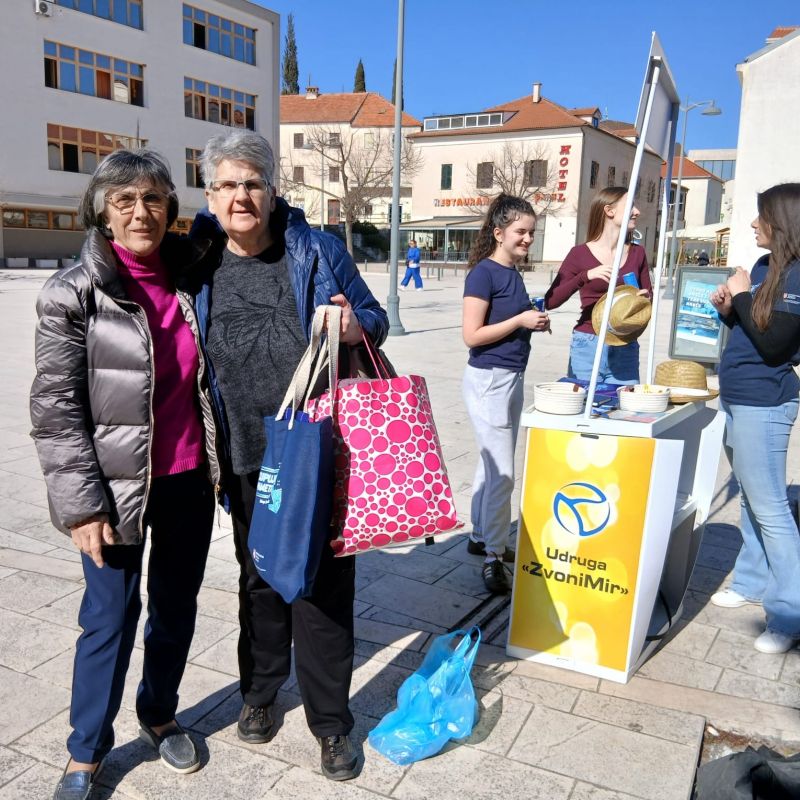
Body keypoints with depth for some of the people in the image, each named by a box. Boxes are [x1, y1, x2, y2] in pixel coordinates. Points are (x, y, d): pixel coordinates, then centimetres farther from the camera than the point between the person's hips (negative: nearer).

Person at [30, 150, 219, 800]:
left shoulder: (188, 277, 2)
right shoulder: (75, 293, -10)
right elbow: (55, 409, -11)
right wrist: (81, 503, -14)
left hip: (189, 480, 4)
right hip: (116, 484, -4)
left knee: (177, 607, 16)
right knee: (111, 616, 6)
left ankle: (160, 716, 39)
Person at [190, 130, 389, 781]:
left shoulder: (317, 251, -3)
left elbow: (375, 319, 6)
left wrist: (357, 327, -19)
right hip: (248, 460, 2)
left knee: (323, 582, 5)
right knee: (259, 577, 19)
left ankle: (331, 720, 23)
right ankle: (260, 690, 42)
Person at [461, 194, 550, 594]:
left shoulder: (514, 274, 10)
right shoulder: (483, 273, -14)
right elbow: (472, 335, -19)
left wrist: (536, 321, 3)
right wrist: (521, 320, -17)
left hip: (511, 378, 9)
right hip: (488, 380, -9)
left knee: (493, 465, 16)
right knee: (502, 472, -6)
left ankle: (480, 536, 29)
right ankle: (493, 557, 5)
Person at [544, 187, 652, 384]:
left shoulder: (637, 253, 10)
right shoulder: (580, 254, -1)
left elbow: (649, 298, 18)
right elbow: (550, 302, -9)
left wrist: (646, 298, -5)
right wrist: (586, 276, -20)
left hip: (625, 348, 3)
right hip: (588, 345, -3)